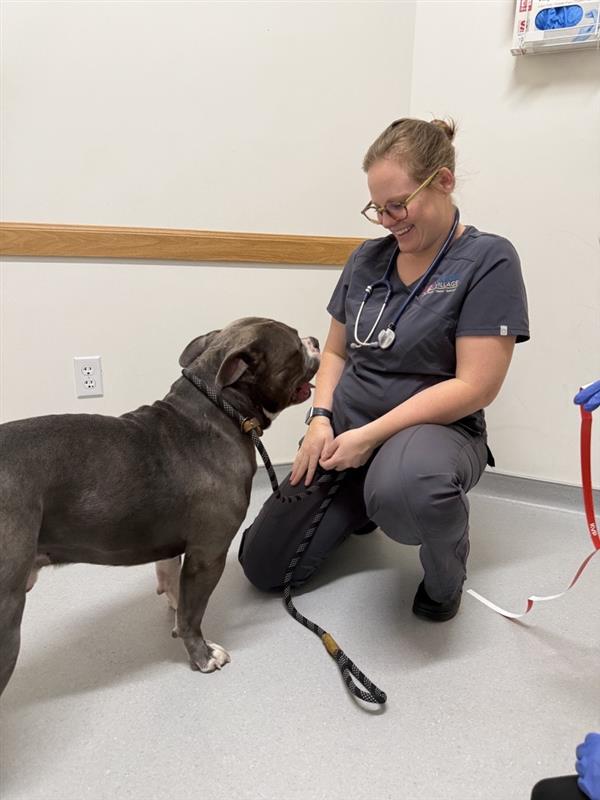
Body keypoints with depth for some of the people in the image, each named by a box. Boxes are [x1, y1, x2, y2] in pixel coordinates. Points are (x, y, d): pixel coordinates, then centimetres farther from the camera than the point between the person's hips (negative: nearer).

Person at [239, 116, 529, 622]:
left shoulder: (488, 260, -10)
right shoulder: (368, 258, 6)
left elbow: (476, 386, -16)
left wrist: (371, 436, -19)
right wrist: (320, 419, -5)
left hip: (434, 430, -5)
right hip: (344, 431, 6)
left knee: (403, 486, -43)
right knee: (263, 567, 2)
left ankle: (446, 568, -6)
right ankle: (361, 503, 27)